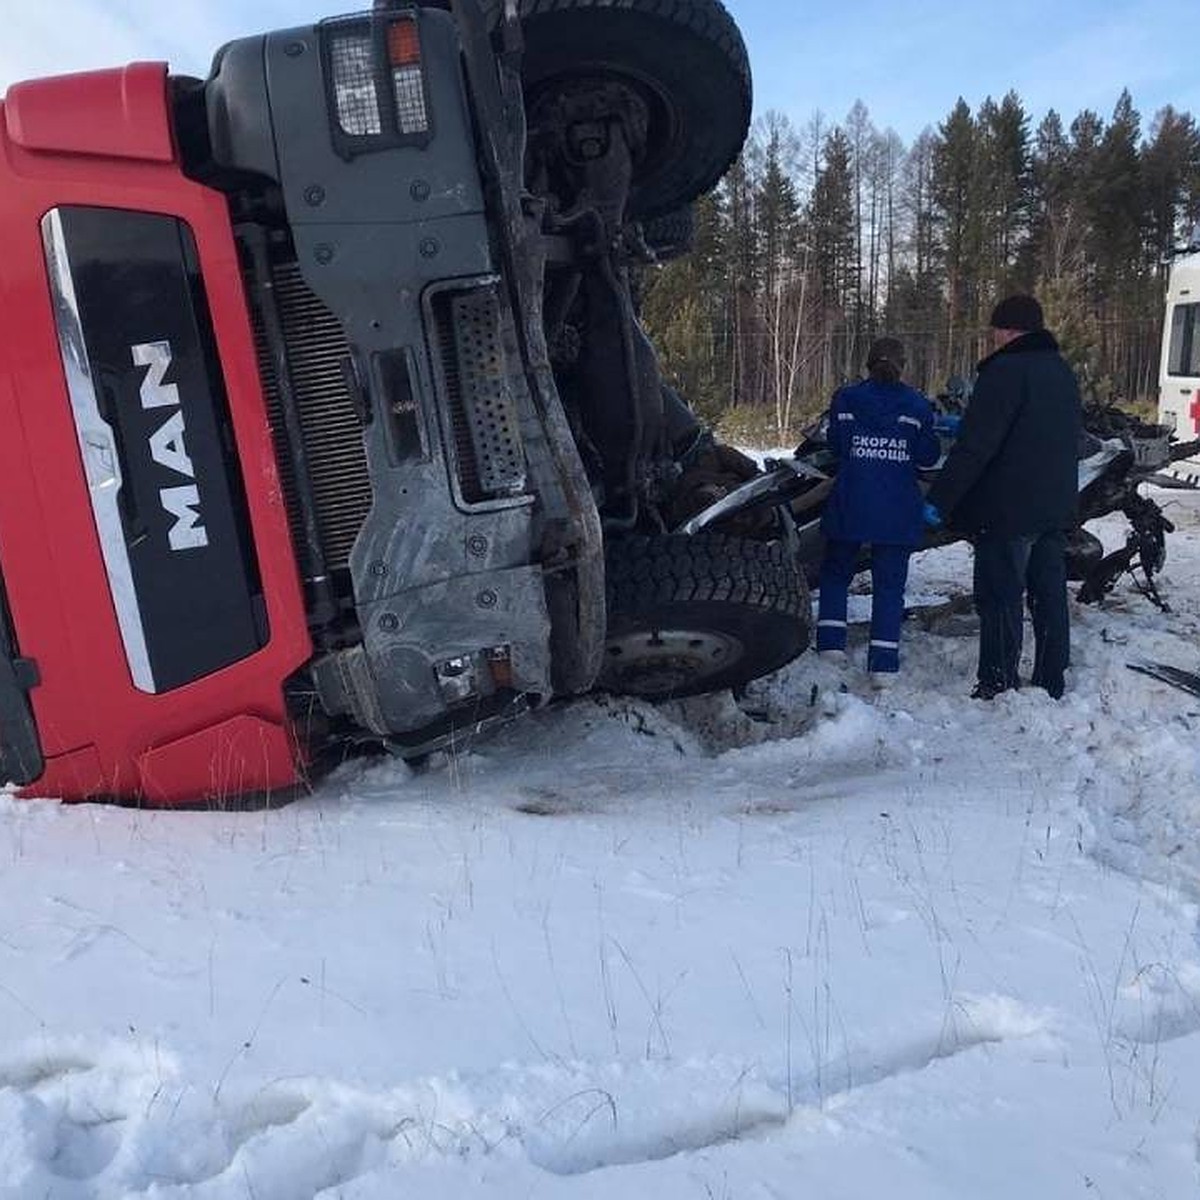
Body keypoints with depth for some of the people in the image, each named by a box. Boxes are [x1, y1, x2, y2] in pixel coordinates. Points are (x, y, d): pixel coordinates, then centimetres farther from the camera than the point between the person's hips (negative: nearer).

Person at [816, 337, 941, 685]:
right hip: (898, 510, 0)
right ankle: (884, 663, 1)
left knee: (836, 572, 17)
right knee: (889, 582, 5)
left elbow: (835, 444, 2)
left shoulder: (846, 399, 0)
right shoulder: (917, 405, 1)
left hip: (851, 503, 0)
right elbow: (928, 456, 0)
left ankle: (831, 642, 9)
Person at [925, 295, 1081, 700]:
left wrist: (940, 499, -17)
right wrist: (962, 423, 28)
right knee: (1050, 594, 14)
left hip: (1008, 510, -8)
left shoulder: (1006, 371, -14)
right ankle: (1051, 684, 23)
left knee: (1000, 598, -2)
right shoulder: (1064, 373, 14)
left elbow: (975, 445, -21)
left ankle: (997, 686, 4)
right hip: (1056, 507, 9)